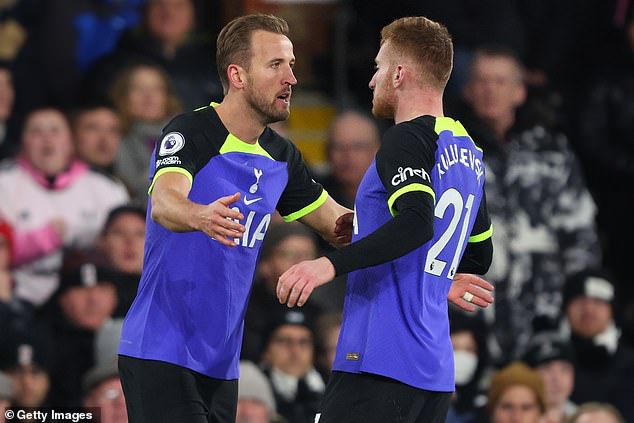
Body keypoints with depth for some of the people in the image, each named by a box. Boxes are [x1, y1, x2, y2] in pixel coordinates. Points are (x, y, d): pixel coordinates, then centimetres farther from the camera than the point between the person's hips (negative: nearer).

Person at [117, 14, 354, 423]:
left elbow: (338, 223, 18)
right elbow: (164, 203, -32)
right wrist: (201, 217, -56)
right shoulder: (190, 133, -13)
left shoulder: (281, 156, 9)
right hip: (161, 354, -7)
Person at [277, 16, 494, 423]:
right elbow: (480, 255, 27)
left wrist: (332, 264, -31)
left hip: (381, 361, -9)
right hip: (437, 369, 9)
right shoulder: (468, 150, 18)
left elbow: (416, 223, -26)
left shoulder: (407, 139, -9)